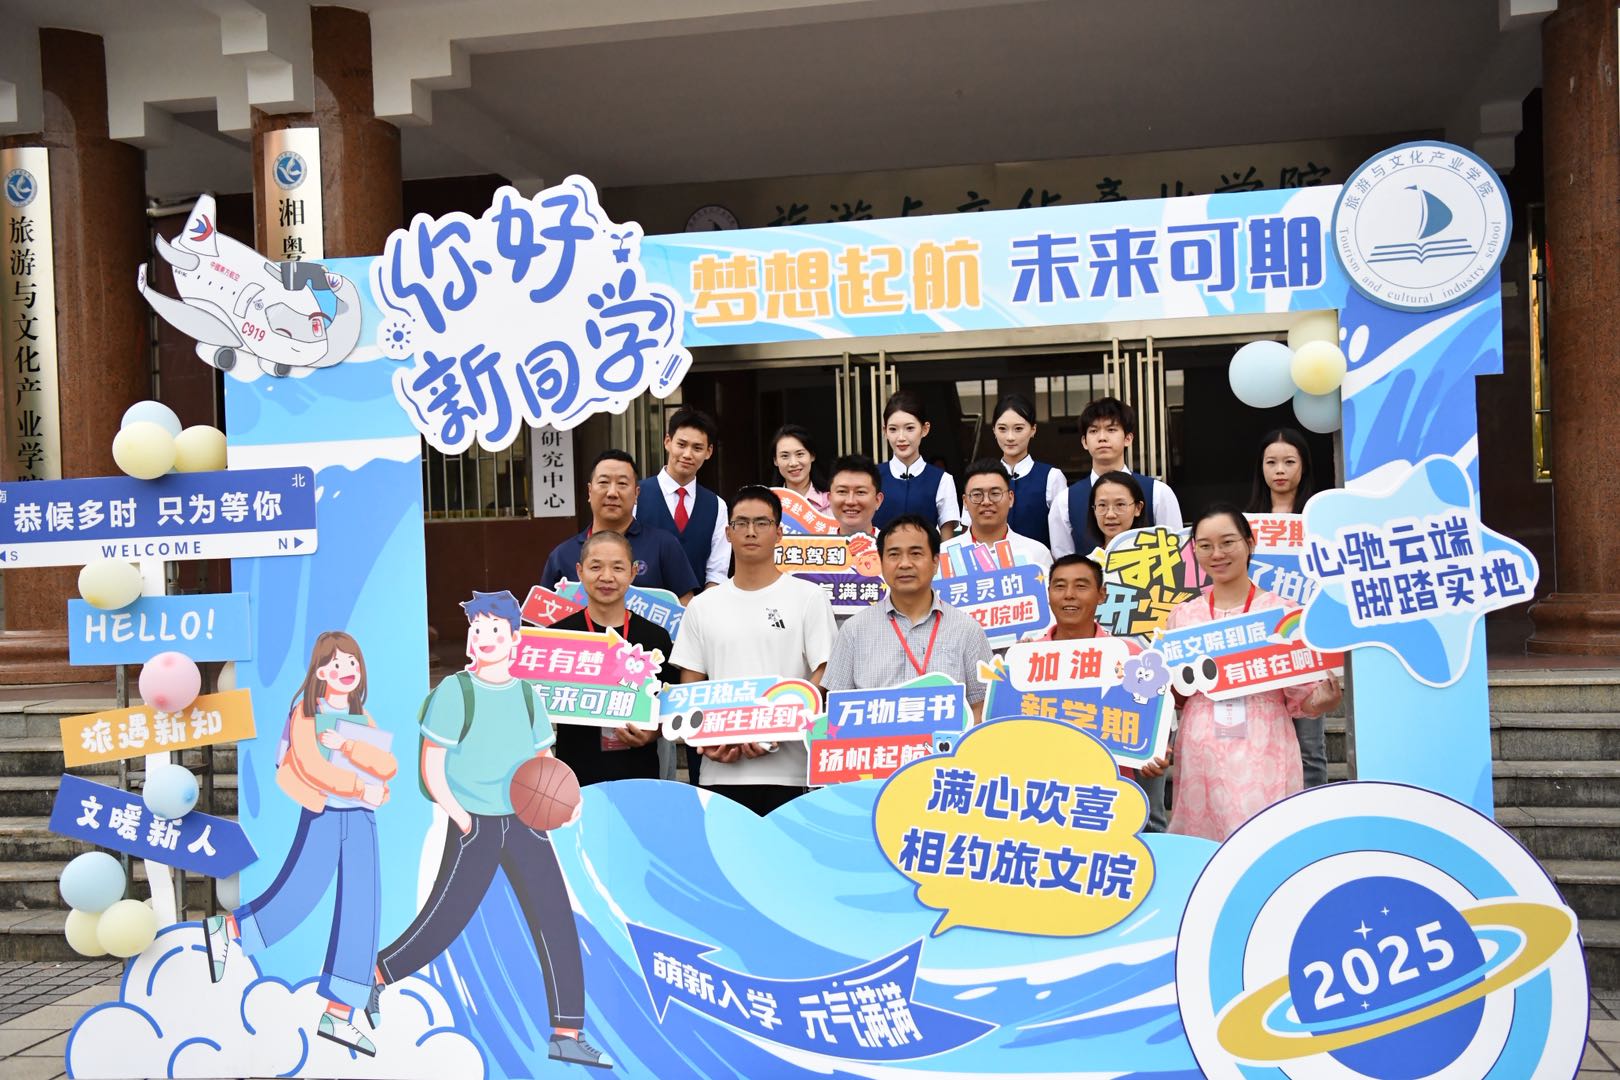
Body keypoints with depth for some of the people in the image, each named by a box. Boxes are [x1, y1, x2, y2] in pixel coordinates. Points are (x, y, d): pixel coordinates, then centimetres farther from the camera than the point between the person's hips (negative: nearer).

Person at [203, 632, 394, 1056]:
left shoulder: (362, 718, 13)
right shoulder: (306, 711, -1)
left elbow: (388, 766, -3)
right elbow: (311, 767, -16)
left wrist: (346, 744, -16)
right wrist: (362, 787, -16)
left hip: (361, 821, 5)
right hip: (322, 816, -5)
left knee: (361, 911, 0)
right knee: (297, 897, -8)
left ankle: (338, 1015, 5)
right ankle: (226, 930, 24)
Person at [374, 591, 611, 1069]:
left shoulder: (526, 694, 8)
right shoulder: (454, 691, -6)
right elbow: (431, 768, -5)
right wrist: (461, 819, -13)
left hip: (524, 824, 4)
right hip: (474, 827, -4)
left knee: (557, 920, -2)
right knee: (443, 923, 0)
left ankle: (567, 1035, 5)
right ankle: (374, 976, 28)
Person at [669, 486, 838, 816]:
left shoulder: (808, 597, 2)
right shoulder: (702, 605, 12)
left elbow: (824, 679, -3)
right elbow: (690, 686, 13)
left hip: (787, 773, -3)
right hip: (719, 772, 3)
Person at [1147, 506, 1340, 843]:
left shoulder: (1281, 611, 2)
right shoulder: (1183, 615, 9)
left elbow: (1299, 696, 3)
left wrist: (1321, 700, -17)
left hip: (1264, 753, -2)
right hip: (1200, 754, 2)